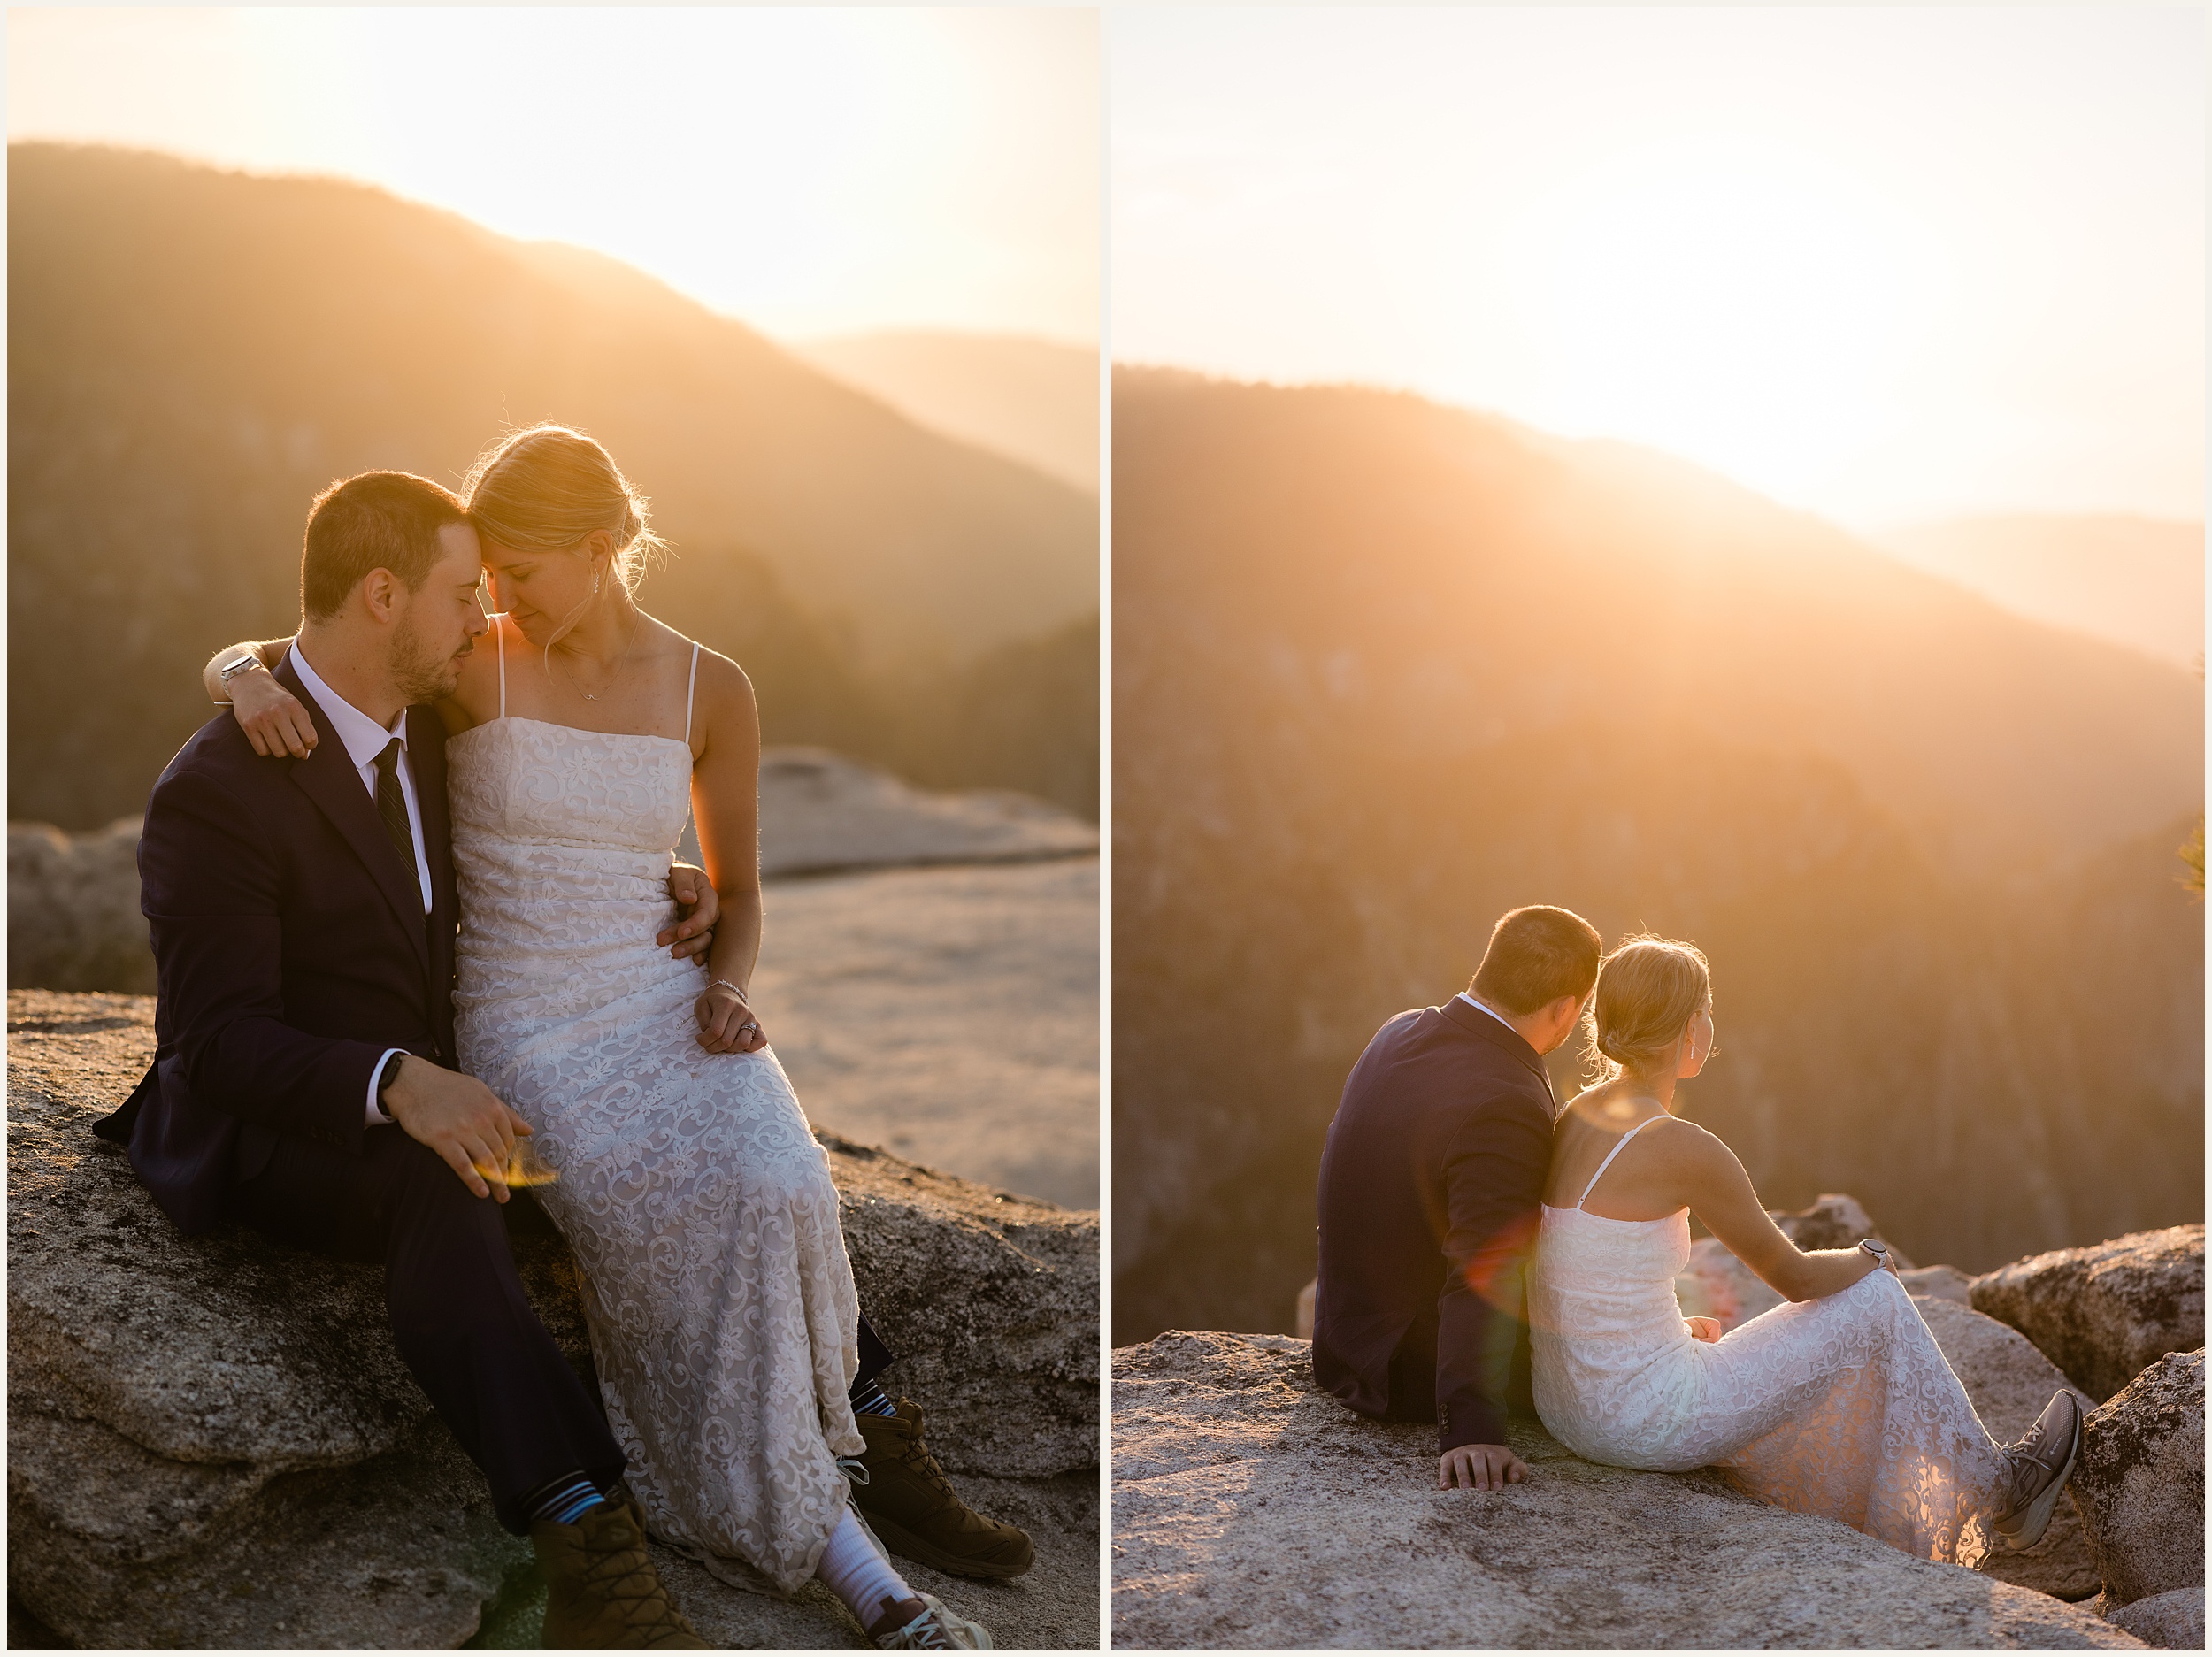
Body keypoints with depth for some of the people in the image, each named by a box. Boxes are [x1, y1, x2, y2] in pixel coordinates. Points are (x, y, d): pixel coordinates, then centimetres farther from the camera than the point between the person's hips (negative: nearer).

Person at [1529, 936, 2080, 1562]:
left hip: (1569, 1407, 8)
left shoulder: (1571, 1122, 4)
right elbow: (1795, 1276, -8)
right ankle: (1990, 1482, 31)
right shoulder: (1684, 1148, -20)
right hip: (1654, 1420, -8)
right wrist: (1870, 1260, 12)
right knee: (1874, 1299, 9)